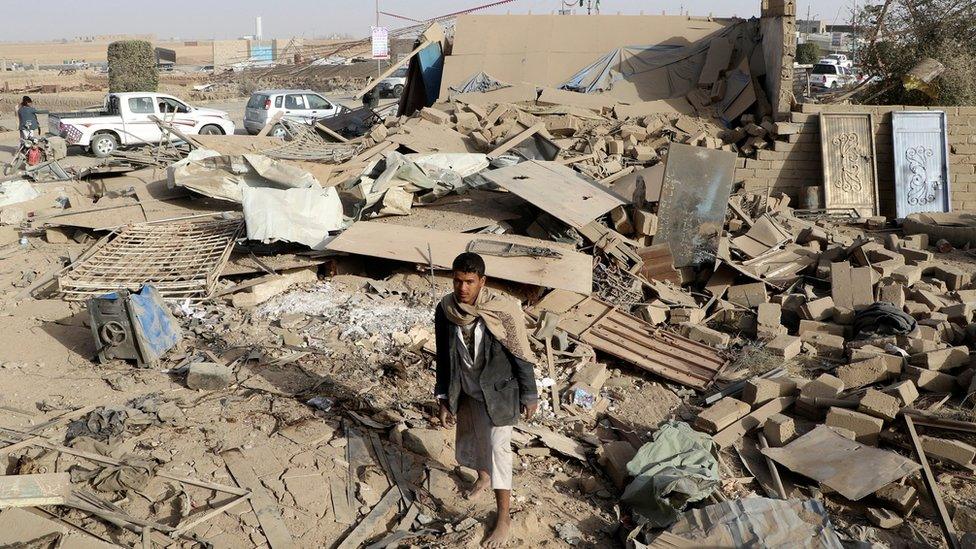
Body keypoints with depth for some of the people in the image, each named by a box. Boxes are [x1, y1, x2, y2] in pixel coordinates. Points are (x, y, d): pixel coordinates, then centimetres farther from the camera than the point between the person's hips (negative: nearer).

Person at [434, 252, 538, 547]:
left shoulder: (503, 311, -25)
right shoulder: (445, 310, -13)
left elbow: (521, 356, -14)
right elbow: (444, 357, -2)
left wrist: (529, 396, -6)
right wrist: (444, 399, 0)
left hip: (498, 392, -4)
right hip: (465, 391, 5)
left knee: (497, 449, -1)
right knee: (469, 442, 23)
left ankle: (504, 519, 14)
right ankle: (483, 476, 55)